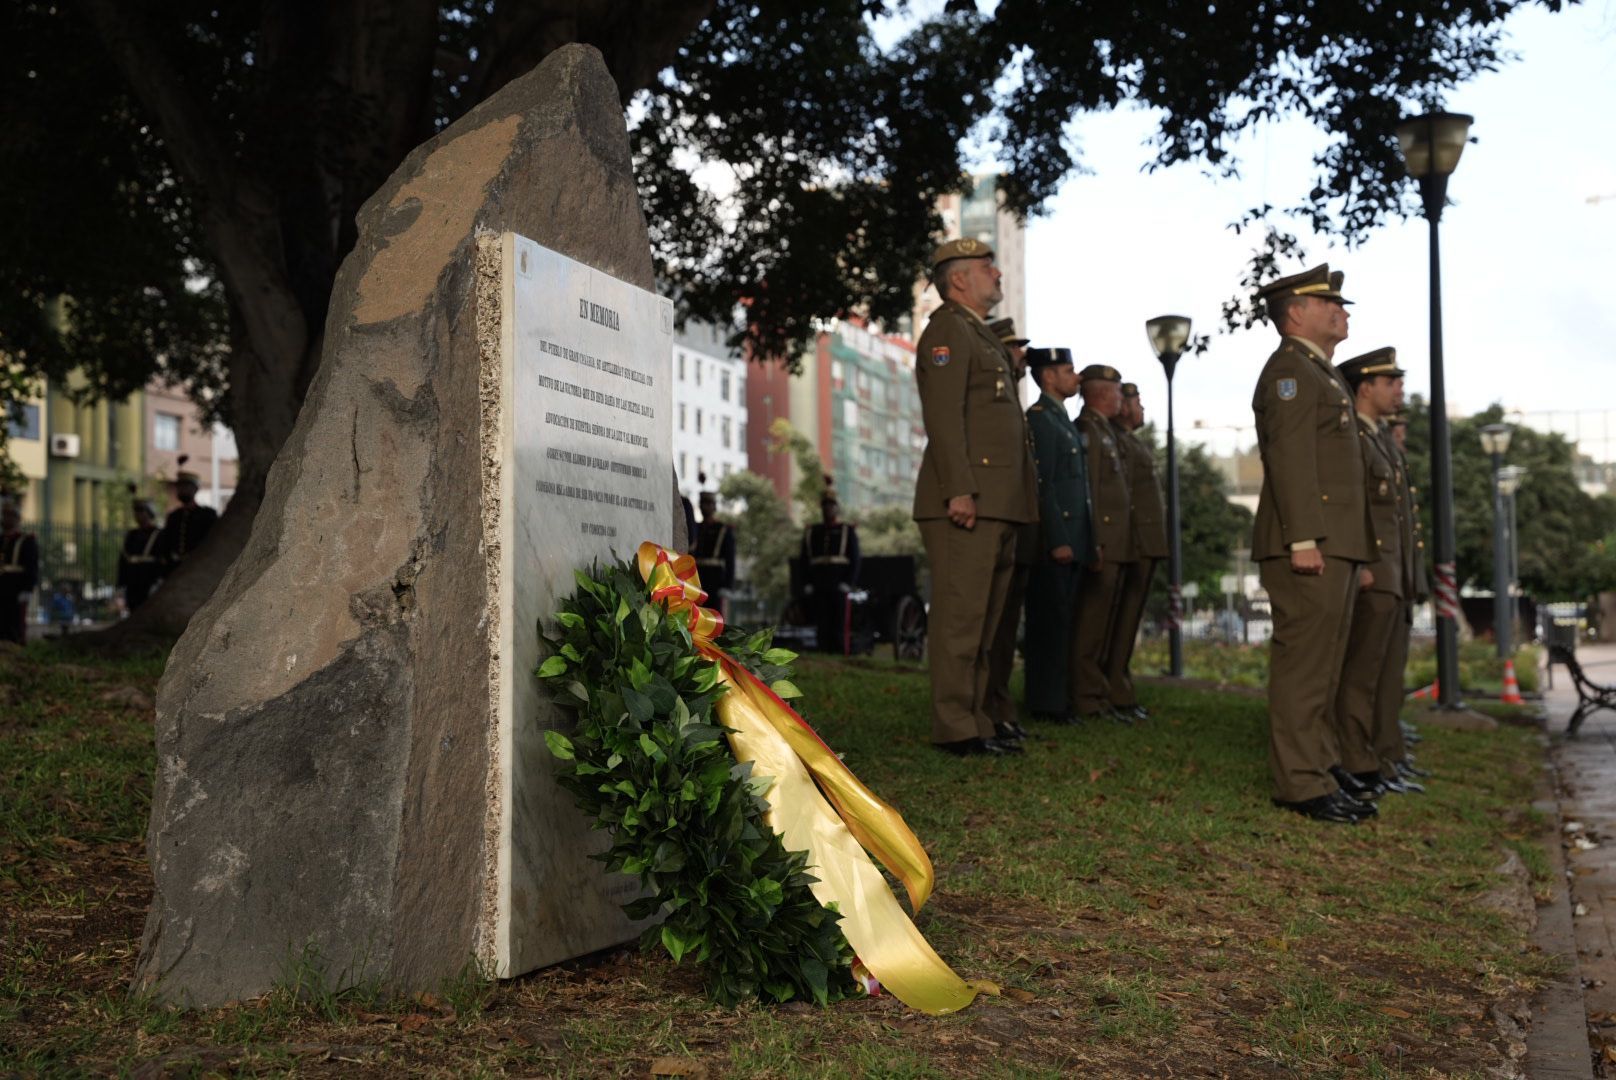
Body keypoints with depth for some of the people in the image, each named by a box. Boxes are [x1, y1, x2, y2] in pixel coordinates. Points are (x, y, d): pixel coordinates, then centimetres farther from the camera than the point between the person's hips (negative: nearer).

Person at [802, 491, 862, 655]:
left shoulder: (848, 531, 7)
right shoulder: (811, 533, 14)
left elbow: (854, 561, 3)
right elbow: (805, 560, 14)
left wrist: (848, 584, -8)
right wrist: (808, 583, 2)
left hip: (839, 587, -2)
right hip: (818, 590, 3)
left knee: (839, 628, -4)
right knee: (822, 628, 0)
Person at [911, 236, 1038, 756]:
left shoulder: (983, 338, 26)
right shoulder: (948, 330, -5)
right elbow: (943, 416, -15)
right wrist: (959, 491, -22)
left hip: (998, 506, 10)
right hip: (966, 502, -10)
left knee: (984, 621, 10)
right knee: (960, 616, -8)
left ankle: (974, 723, 15)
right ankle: (956, 728, -5)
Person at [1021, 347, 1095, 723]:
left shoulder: (1063, 420, 22)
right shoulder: (1039, 418, -9)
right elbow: (1041, 484, -16)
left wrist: (1085, 541, 18)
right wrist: (1057, 540, -21)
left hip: (1071, 539, 9)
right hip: (1053, 540, -9)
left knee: (1062, 620, 10)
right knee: (1050, 619, -7)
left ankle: (1055, 697, 15)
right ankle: (1045, 703, -3)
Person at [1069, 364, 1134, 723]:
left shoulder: (1106, 431, 21)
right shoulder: (1087, 430, -9)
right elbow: (1088, 492, -17)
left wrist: (1123, 545, 17)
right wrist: (1095, 543, -22)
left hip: (1117, 546, 10)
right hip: (1103, 545, -10)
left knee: (1103, 625, 12)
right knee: (1090, 626, -7)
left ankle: (1095, 697, 17)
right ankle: (1088, 701, -5)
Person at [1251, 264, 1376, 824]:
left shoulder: (1321, 374, 24)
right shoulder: (1289, 369, -8)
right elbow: (1289, 457, -18)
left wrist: (1352, 551, 21)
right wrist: (1303, 540, -25)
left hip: (1335, 546, 11)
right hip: (1307, 546, -11)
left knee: (1323, 666, 12)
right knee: (1303, 663, -9)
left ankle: (1319, 772, 18)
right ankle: (1300, 784, -7)